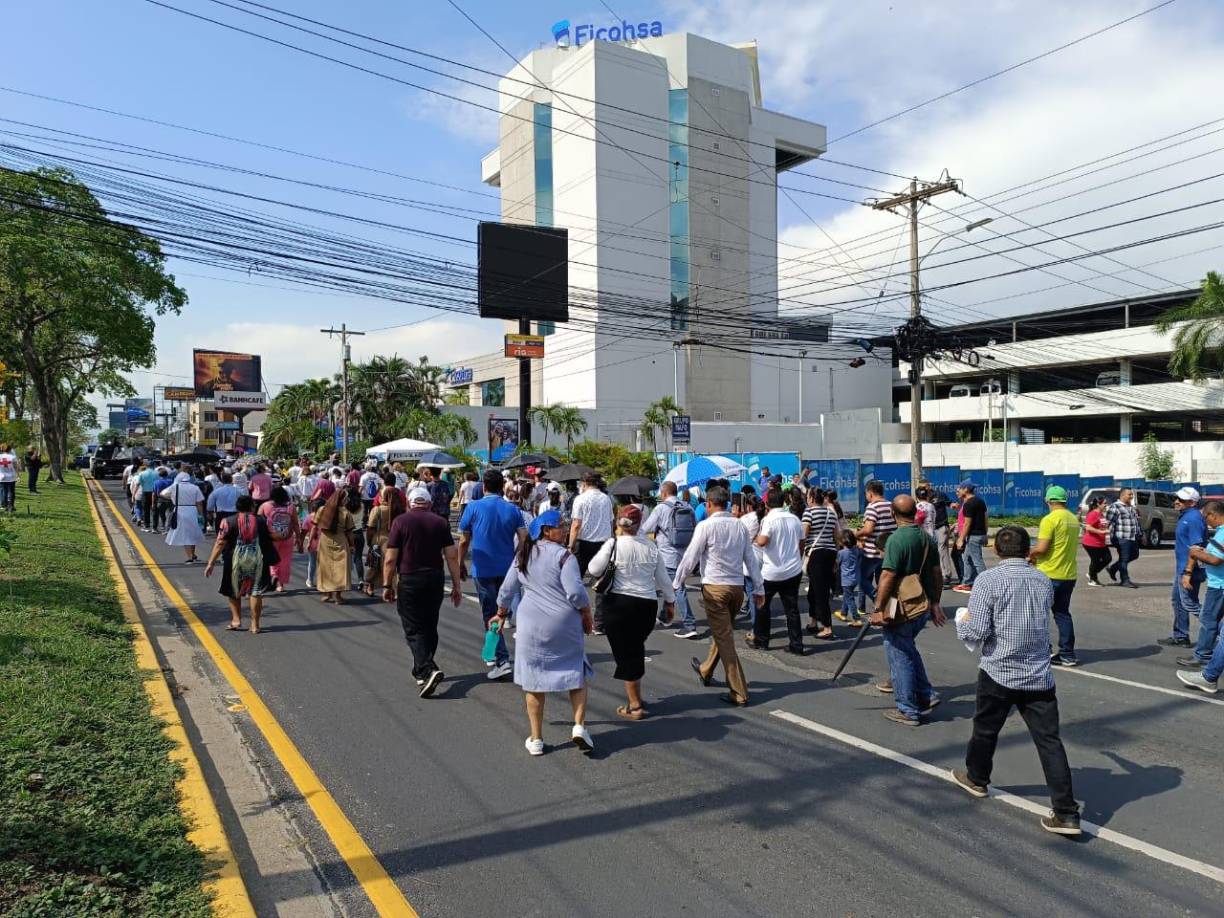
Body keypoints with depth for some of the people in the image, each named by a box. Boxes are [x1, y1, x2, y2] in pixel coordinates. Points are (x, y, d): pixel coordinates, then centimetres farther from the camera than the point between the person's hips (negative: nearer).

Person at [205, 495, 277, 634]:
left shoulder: (229, 522, -3)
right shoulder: (261, 522, 3)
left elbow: (220, 543, -8)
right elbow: (269, 542, 9)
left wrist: (211, 563, -5)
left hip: (236, 560, -1)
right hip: (257, 560, 1)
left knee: (233, 591, 19)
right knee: (256, 592, 6)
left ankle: (236, 620, 18)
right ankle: (255, 625, 7)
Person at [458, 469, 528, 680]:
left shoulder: (474, 508, -6)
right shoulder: (513, 509, 1)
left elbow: (464, 541, -1)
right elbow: (524, 540, -4)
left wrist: (460, 565, 12)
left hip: (483, 569, -3)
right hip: (507, 569, 3)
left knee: (490, 615, 0)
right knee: (502, 611, 20)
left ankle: (502, 660, -9)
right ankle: (493, 652, 34)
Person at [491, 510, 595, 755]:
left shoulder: (523, 556, 7)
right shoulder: (564, 556, -9)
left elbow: (507, 590, 13)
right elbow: (576, 592, -17)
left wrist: (501, 615, 28)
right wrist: (587, 616, -1)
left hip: (531, 626, 4)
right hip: (565, 625, -4)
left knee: (533, 680, 12)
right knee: (577, 673, 14)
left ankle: (536, 739, 18)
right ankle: (579, 726, 4)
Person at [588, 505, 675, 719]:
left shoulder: (613, 544, -10)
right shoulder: (651, 546, 2)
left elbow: (594, 570, -5)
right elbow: (663, 578, 9)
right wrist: (670, 601, 22)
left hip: (619, 603, -4)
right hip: (648, 604, 4)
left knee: (625, 653, 5)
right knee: (636, 649, 20)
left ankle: (635, 705, 10)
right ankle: (635, 698, 26)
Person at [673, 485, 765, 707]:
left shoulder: (706, 526, -10)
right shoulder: (740, 526, 6)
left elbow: (690, 557, -8)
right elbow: (751, 559, 9)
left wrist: (675, 583, 2)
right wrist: (759, 589, 15)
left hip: (715, 587, -6)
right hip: (738, 586, 6)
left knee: (724, 638, -1)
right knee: (722, 632, 22)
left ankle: (739, 693, -2)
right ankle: (705, 671, 43)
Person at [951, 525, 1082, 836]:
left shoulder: (988, 580, -12)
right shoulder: (1044, 581, 6)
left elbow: (976, 633, -16)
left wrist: (962, 621, 4)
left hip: (999, 673, -4)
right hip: (1039, 676, 4)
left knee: (985, 729, 18)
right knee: (1050, 741, 4)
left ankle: (977, 779, 38)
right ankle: (1067, 813, 0)